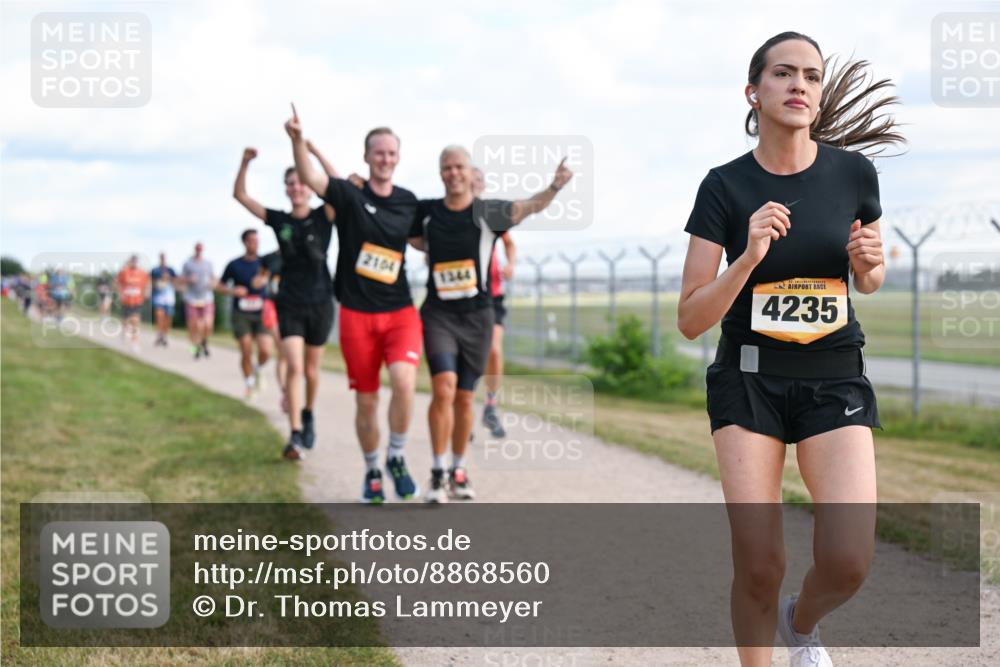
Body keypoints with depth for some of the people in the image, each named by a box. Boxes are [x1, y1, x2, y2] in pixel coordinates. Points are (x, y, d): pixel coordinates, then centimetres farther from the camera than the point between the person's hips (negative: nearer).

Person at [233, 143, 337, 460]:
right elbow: (240, 195, -2)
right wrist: (245, 163, -18)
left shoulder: (323, 217, -5)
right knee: (294, 366, -14)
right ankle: (296, 435, -14)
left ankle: (308, 414, 39)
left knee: (311, 368, 13)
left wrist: (315, 152, -30)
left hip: (320, 302, 0)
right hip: (290, 303, 0)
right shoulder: (278, 220, 1)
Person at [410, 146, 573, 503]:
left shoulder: (487, 212, -5)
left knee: (464, 397, 9)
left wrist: (554, 187, -39)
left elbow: (528, 206, -23)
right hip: (438, 314, 0)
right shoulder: (426, 212, 1)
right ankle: (437, 473, -6)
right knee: (444, 389, -18)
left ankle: (458, 470, 27)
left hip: (477, 316, 0)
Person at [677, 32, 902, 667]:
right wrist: (749, 257, -23)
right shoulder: (725, 187, -7)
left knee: (848, 561, -15)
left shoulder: (854, 173, -2)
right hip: (749, 376, -1)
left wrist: (870, 262, -8)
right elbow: (690, 320, -8)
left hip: (835, 377, 1)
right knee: (759, 565, -9)